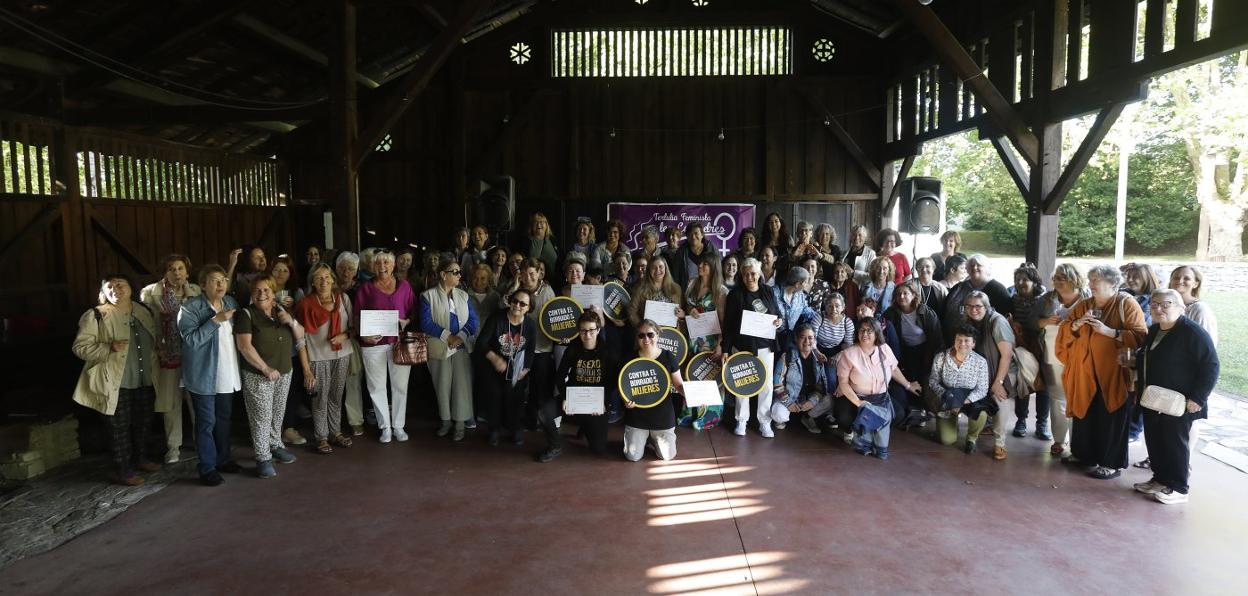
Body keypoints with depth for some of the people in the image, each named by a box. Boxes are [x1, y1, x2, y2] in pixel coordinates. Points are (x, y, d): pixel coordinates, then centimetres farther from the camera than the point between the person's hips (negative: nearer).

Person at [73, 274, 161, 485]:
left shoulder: (145, 311, 8)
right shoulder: (95, 316, -8)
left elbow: (156, 339, 23)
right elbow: (80, 347, -11)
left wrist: (158, 359, 11)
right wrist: (109, 348, -25)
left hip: (145, 381, 5)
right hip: (116, 384, -5)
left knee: (143, 423, 19)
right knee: (120, 427, 3)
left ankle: (141, 458, 38)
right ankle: (123, 470, 15)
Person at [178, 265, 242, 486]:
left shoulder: (231, 302, 5)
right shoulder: (190, 308, -12)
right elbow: (191, 340, -21)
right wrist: (215, 320, -26)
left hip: (228, 373, 6)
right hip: (204, 375, -6)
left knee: (224, 418, 16)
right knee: (207, 422, 1)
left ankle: (223, 459, 30)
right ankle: (207, 468, 11)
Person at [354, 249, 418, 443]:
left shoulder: (404, 285, 6)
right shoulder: (365, 288, 3)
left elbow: (414, 310, 10)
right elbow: (357, 316, 2)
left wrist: (407, 321, -10)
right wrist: (363, 335, -13)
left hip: (400, 341, 1)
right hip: (373, 343, -1)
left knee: (400, 385, 5)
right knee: (377, 387, 5)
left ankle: (398, 426, 18)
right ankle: (385, 427, 18)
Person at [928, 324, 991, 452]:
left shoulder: (980, 362, -17)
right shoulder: (940, 358, -16)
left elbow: (982, 390, -12)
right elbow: (933, 381, -6)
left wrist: (965, 402, -27)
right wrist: (946, 396, -22)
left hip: (971, 400, 0)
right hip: (947, 401, 0)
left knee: (981, 415, -35)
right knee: (947, 440, -9)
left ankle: (972, 437, 1)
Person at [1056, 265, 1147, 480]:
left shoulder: (1126, 304, -4)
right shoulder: (1083, 306, 12)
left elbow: (1140, 336, -12)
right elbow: (1064, 332, 11)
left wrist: (1109, 331, -21)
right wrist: (1076, 324, -8)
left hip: (1112, 373, -5)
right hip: (1084, 371, 5)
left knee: (1109, 419, -1)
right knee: (1084, 415, 10)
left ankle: (1113, 464, 8)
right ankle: (1084, 454, 24)